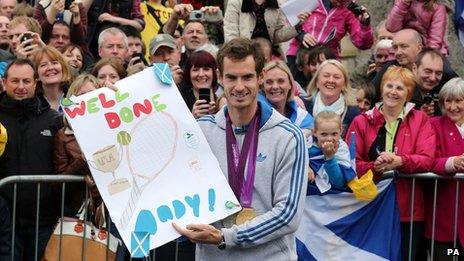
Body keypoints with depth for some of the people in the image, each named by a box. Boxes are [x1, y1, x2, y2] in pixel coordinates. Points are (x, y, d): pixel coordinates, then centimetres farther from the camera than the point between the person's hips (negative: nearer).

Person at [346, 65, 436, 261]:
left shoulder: (420, 120, 7)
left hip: (408, 211, 0)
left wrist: (400, 161, -22)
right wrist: (375, 166, -20)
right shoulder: (362, 122, 6)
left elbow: (427, 159, -5)